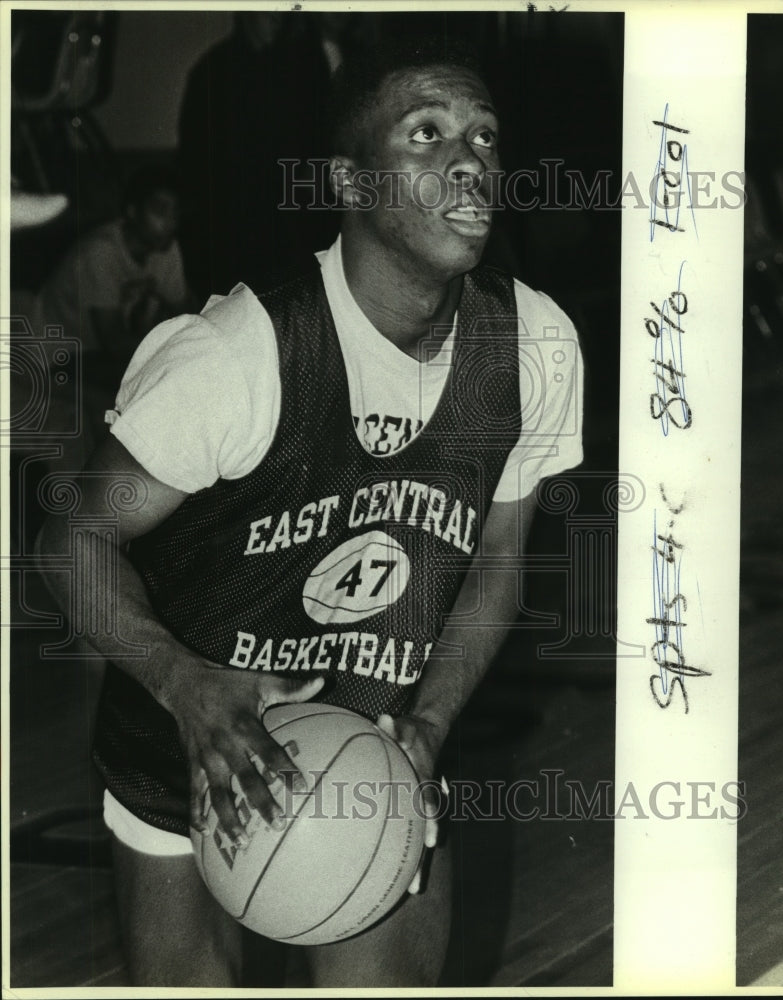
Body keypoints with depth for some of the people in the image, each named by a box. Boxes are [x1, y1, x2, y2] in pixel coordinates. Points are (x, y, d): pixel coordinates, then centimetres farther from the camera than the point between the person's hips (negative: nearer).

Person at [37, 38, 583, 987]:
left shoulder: (536, 346, -11)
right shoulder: (237, 352, -27)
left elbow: (495, 557, 3)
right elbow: (76, 538, -17)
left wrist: (426, 724, -12)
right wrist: (187, 687, -34)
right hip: (192, 746, -3)